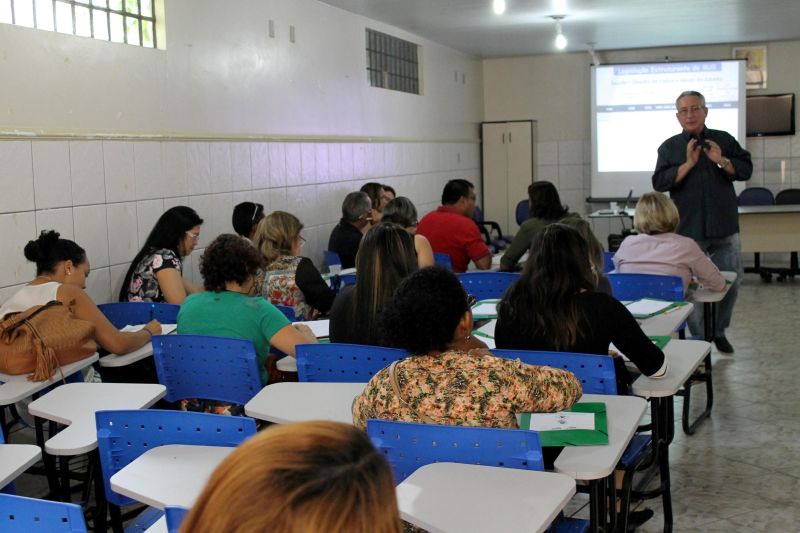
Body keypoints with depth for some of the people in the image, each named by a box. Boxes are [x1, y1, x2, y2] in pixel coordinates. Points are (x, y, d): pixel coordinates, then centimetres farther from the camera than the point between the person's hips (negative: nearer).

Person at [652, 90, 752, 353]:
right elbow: (660, 183, -6)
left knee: (731, 281, 8)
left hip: (725, 227, 2)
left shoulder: (724, 140, 8)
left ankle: (719, 331, 27)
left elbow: (746, 171, 5)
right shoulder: (669, 147, 4)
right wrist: (689, 163, -15)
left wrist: (722, 161, -13)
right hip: (688, 230, -2)